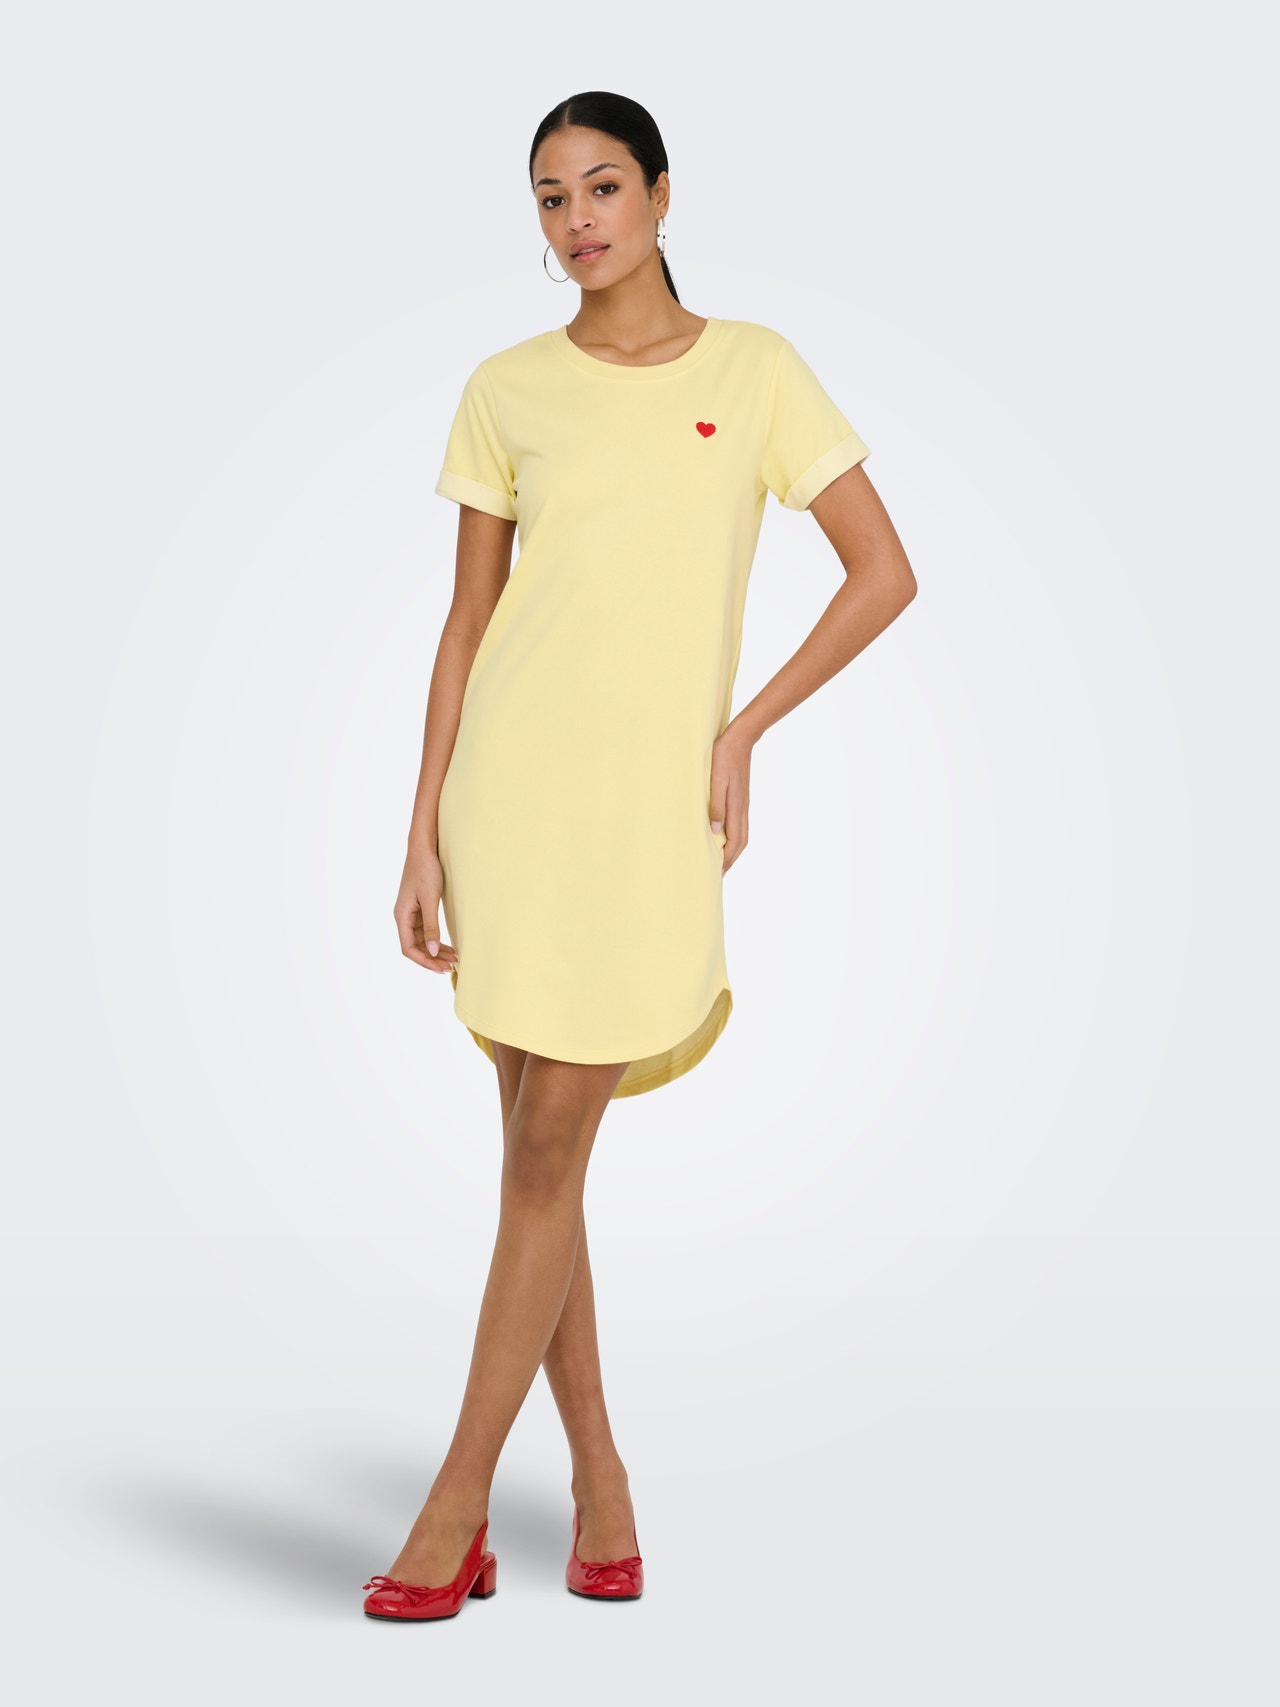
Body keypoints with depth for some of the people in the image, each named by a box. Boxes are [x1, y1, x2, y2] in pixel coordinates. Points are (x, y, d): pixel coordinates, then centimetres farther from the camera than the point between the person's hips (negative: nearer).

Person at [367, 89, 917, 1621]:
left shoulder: (754, 369, 4)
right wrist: (424, 835, 2)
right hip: (512, 787, 2)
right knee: (539, 1154, 6)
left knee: (549, 1155, -2)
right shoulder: (507, 391, 7)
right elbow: (467, 623, 7)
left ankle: (458, 1508, 8)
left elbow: (885, 572, 4)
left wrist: (744, 725, -4)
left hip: (652, 802, -2)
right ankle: (598, 1477, 22)